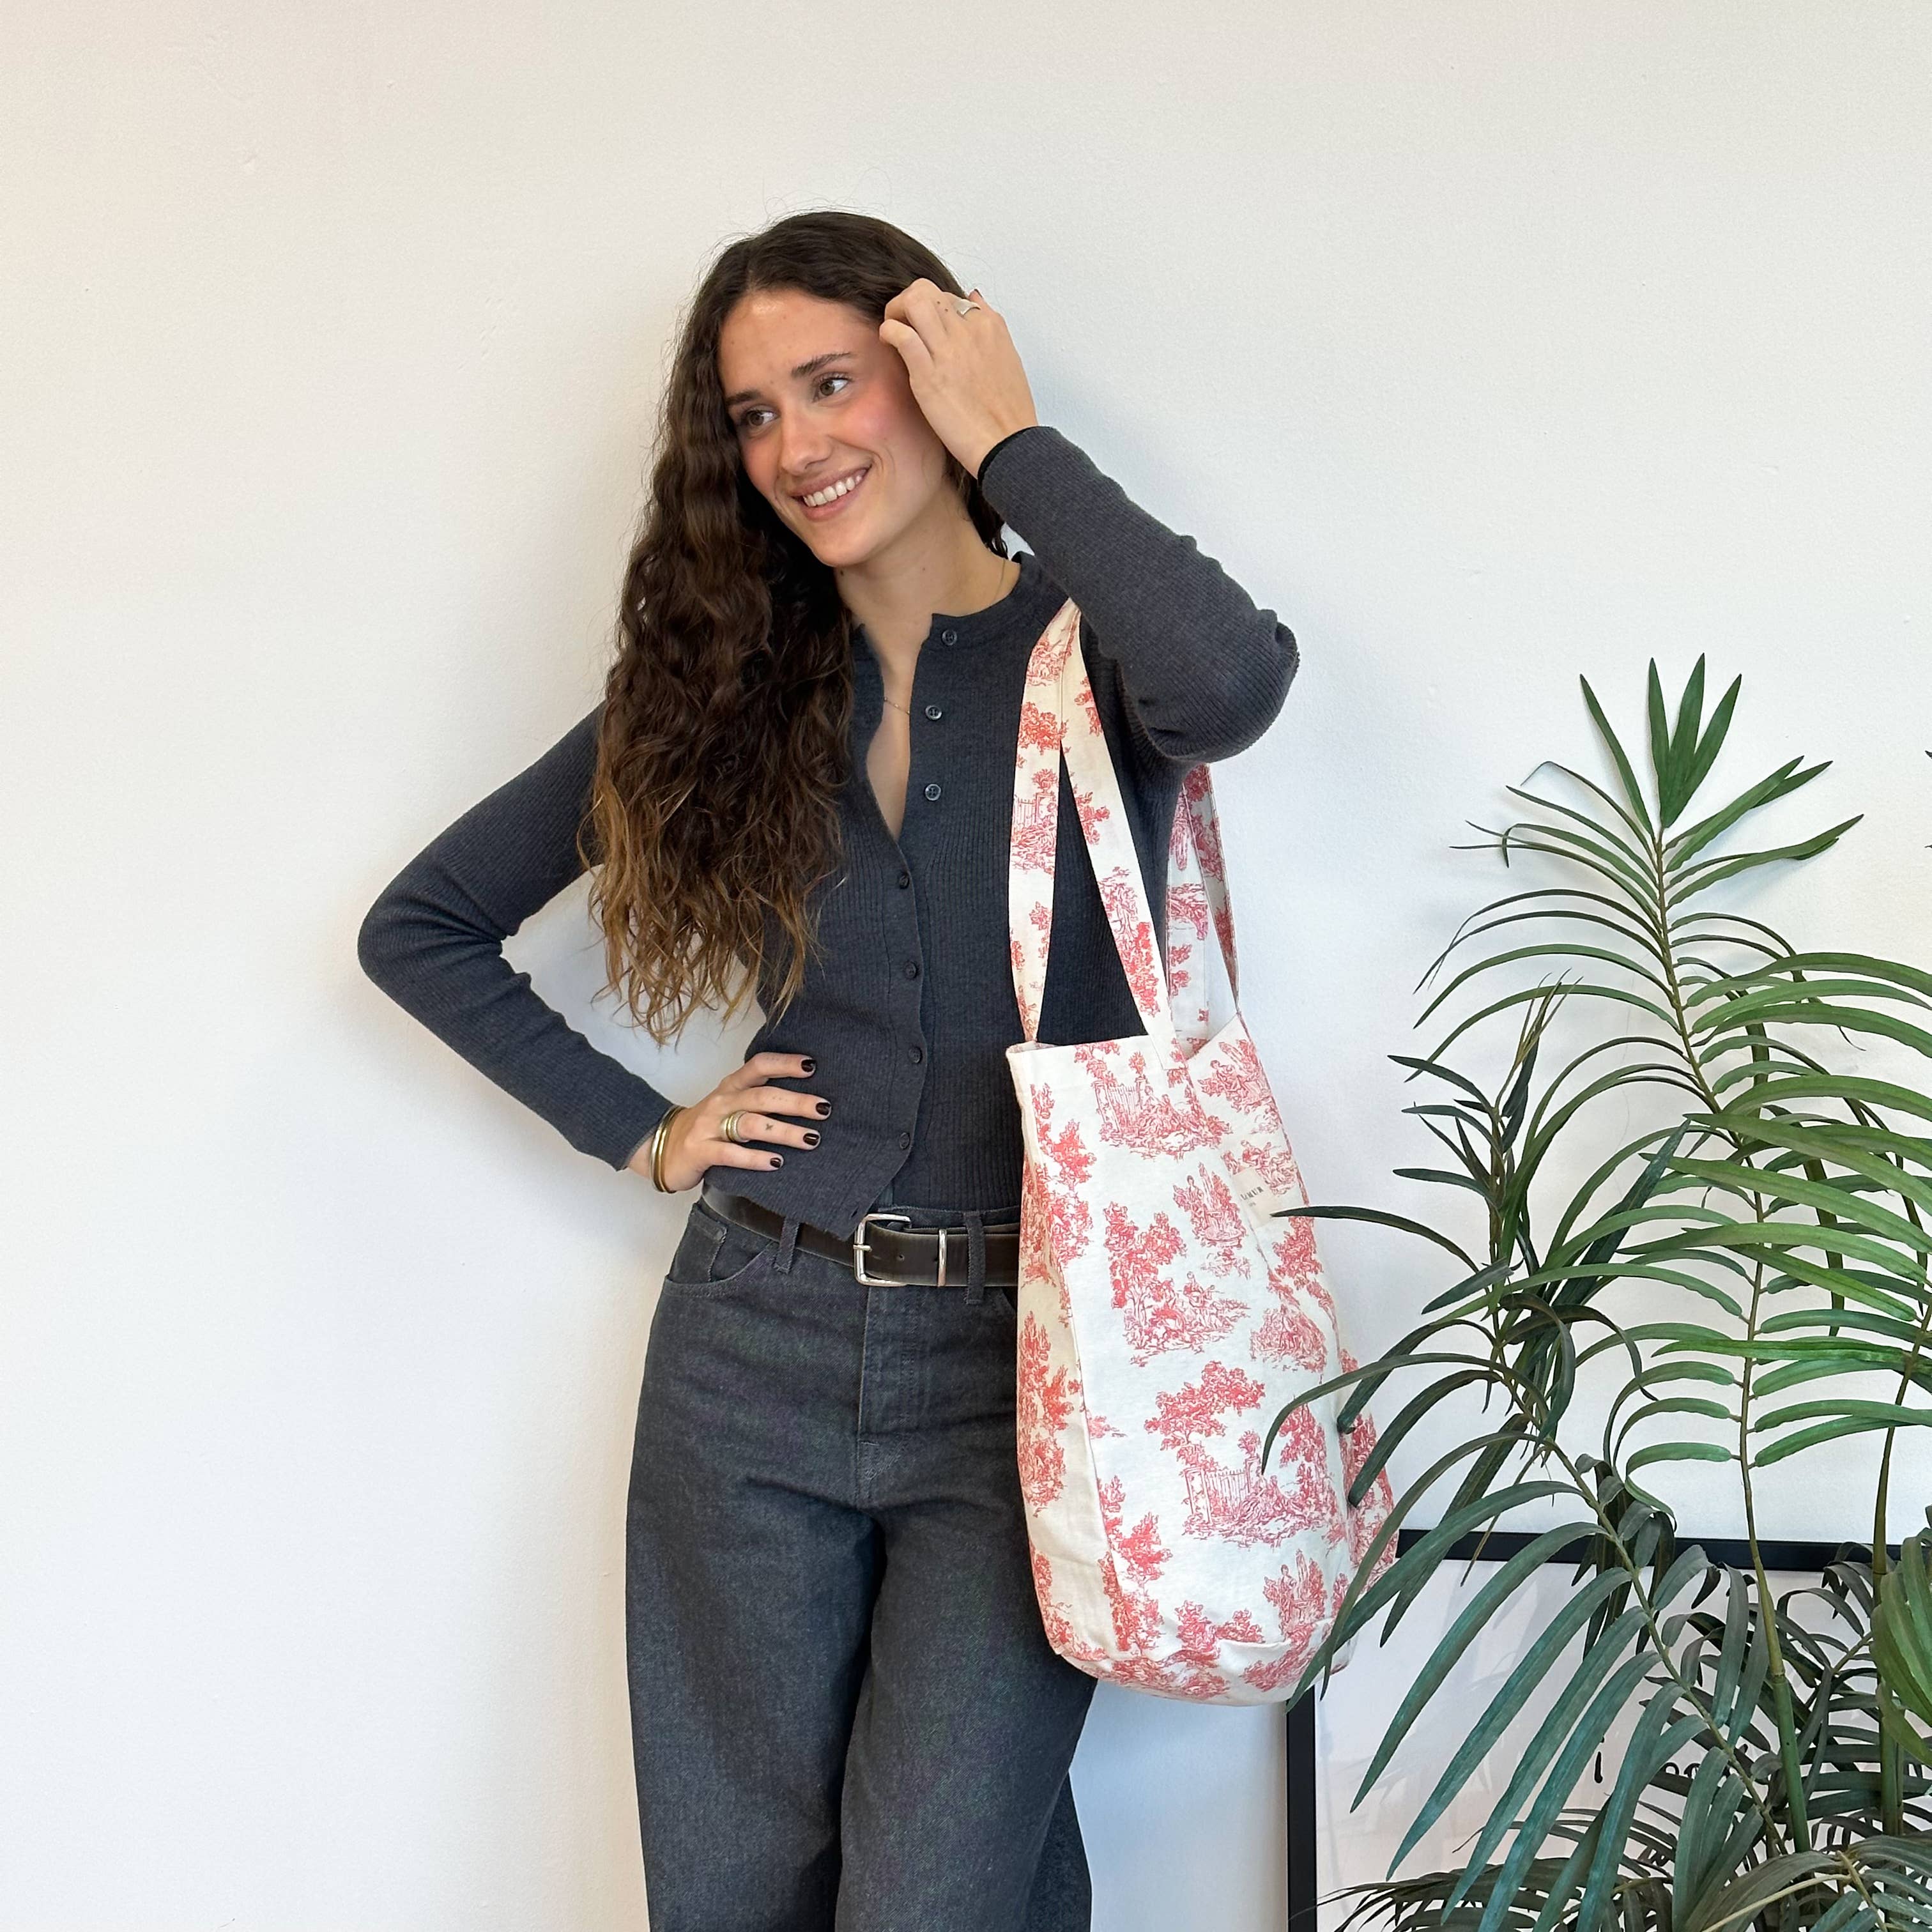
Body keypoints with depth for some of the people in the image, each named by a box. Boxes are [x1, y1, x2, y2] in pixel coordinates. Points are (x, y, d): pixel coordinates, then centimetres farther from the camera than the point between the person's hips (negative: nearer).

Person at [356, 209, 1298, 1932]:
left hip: (1021, 1353, -3)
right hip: (756, 1340, 4)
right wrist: (637, 1131, 4)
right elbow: (419, 927, 15)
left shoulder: (1085, 645, -2)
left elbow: (1231, 683, -29)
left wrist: (1009, 442, -15)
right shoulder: (727, 685, 8)